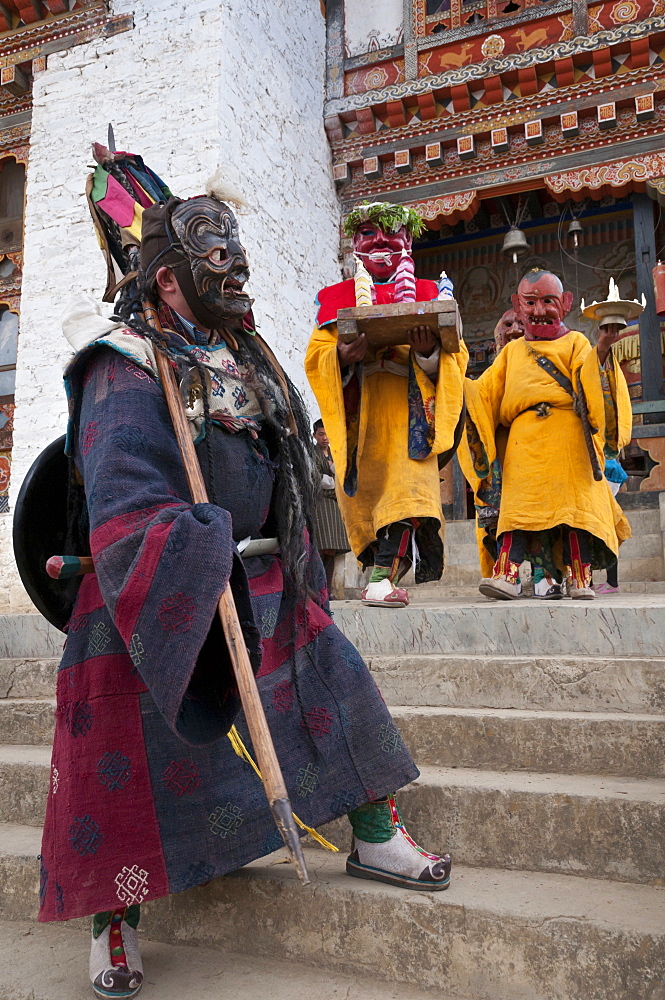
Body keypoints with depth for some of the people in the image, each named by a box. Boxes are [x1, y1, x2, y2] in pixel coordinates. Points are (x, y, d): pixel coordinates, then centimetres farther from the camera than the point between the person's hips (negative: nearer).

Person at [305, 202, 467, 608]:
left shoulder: (427, 294, 16)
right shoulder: (337, 297, 19)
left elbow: (456, 358, 6)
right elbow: (315, 355, 7)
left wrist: (429, 353, -18)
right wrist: (342, 356, -16)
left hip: (407, 405, -2)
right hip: (357, 410, 2)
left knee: (404, 483, -19)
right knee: (361, 488, -3)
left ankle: (386, 575, -24)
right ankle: (386, 570, 8)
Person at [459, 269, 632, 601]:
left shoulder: (575, 343, 13)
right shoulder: (512, 351, 23)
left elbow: (588, 384, -5)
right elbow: (484, 393, 19)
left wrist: (601, 349, -22)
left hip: (568, 445, -2)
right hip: (523, 446, 2)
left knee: (575, 507, -6)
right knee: (517, 506, -10)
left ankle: (580, 577, 1)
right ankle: (506, 573, -14)